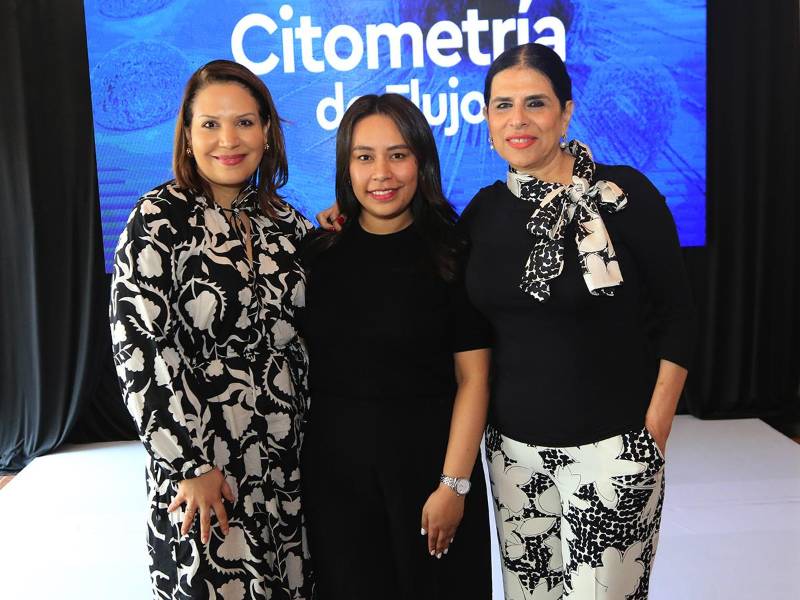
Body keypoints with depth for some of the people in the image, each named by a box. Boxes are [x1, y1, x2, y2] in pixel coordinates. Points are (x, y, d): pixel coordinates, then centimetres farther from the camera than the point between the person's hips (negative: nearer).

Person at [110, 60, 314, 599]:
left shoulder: (284, 220, 4)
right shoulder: (160, 218, -11)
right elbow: (138, 347, -15)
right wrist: (190, 466, -15)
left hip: (290, 453, 5)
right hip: (204, 460, -5)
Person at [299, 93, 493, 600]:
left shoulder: (453, 254, -7)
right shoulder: (319, 253, 2)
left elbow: (473, 377, -8)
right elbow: (300, 362, 7)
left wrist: (453, 483, -13)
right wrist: (298, 470, 3)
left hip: (428, 462, -2)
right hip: (333, 468, 3)